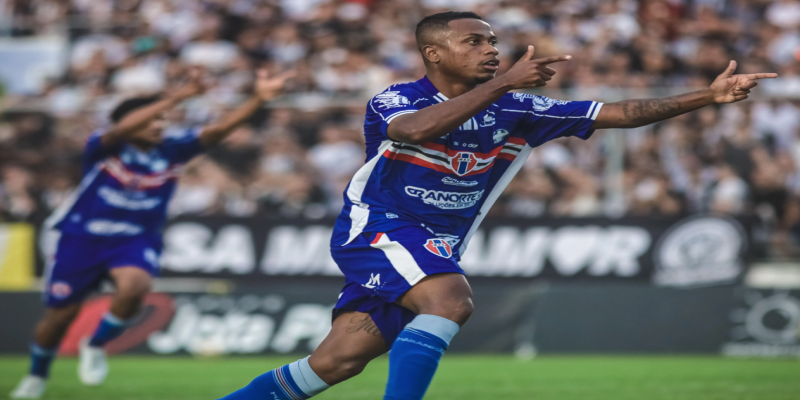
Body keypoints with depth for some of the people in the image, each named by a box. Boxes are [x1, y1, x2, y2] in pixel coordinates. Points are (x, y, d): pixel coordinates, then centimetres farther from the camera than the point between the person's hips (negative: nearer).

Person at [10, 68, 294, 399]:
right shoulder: (104, 148, -17)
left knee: (134, 287, -31)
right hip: (82, 238, -1)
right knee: (60, 314, 5)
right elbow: (120, 129, -40)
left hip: (135, 241, 1)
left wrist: (258, 99, -36)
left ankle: (95, 347, -3)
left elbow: (218, 128, -20)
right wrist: (176, 98, -49)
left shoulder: (171, 151, -9)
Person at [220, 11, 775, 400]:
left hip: (436, 250, 5)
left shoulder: (516, 111, 0)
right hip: (375, 228, -5)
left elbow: (619, 114, -3)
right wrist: (504, 83, -40)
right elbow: (417, 129, -37)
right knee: (451, 300, -32)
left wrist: (708, 96, -12)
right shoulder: (394, 102, -12)